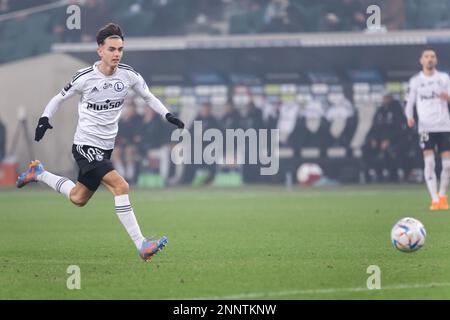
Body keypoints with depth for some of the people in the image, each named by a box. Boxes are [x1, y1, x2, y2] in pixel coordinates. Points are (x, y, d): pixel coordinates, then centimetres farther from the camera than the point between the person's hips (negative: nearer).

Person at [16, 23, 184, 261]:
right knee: (120, 186, -25)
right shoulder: (85, 77, -14)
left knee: (78, 199, 20)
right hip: (86, 145, -7)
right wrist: (44, 118, -11)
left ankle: (38, 174, 44)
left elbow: (148, 96, 12)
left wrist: (168, 115, -1)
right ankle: (141, 246, -27)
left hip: (106, 147, 7)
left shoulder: (128, 75, -3)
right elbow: (60, 98, 2)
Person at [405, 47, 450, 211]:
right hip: (426, 127, -1)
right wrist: (410, 117, -9)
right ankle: (435, 199, -9)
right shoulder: (415, 81, 7)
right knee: (429, 162, -11)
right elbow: (410, 102, 11)